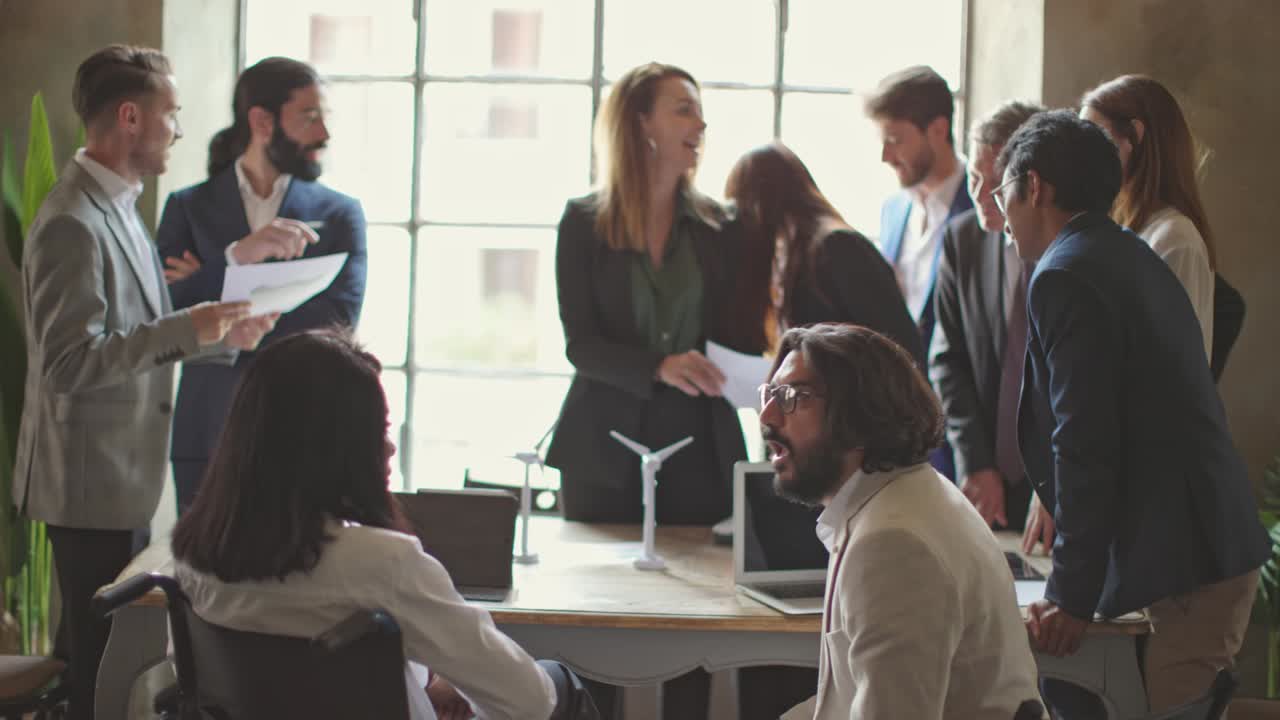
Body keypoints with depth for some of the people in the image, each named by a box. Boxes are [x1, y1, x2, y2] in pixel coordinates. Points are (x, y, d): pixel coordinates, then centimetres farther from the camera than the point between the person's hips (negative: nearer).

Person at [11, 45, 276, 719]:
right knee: (97, 661, -2)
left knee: (105, 649, 15)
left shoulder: (116, 207, 12)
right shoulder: (73, 224, -20)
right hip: (91, 481, -10)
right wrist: (185, 329, -26)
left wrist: (216, 334, 8)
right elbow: (69, 364, -25)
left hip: (120, 474, 10)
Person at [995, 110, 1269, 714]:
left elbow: (1085, 444, -18)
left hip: (1185, 567, -10)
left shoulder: (1064, 277, -13)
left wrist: (1071, 596, -14)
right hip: (1216, 550, 10)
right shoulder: (1131, 257, 17)